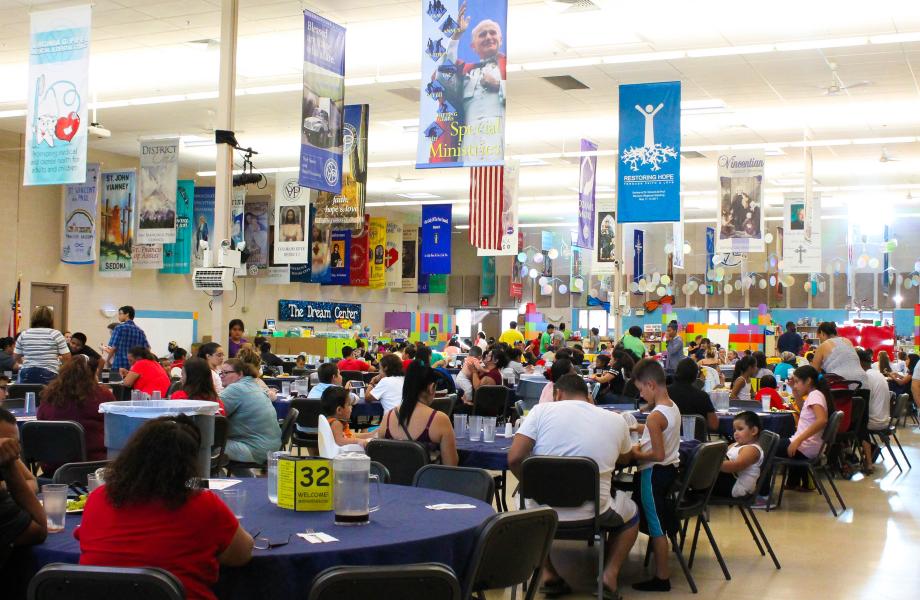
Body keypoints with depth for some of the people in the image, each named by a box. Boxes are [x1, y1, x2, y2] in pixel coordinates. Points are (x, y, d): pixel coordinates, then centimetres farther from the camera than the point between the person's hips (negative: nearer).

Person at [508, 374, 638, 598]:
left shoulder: (542, 410, -3)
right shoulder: (616, 420, 3)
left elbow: (514, 458, -8)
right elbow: (625, 460, 23)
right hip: (592, 515, 1)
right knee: (631, 512, 33)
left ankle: (547, 574, 22)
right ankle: (610, 573, 14)